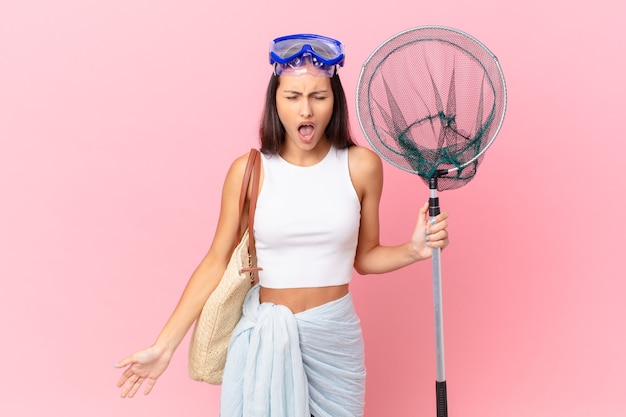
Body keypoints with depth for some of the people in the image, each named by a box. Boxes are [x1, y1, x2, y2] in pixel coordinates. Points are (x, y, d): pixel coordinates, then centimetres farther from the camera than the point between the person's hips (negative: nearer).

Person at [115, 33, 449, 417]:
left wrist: (413, 250, -13)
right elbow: (216, 263, -4)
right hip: (263, 337, -1)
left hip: (334, 338, 1)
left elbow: (365, 257, 6)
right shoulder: (249, 170, -7)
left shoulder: (361, 166, -4)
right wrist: (164, 346, -7)